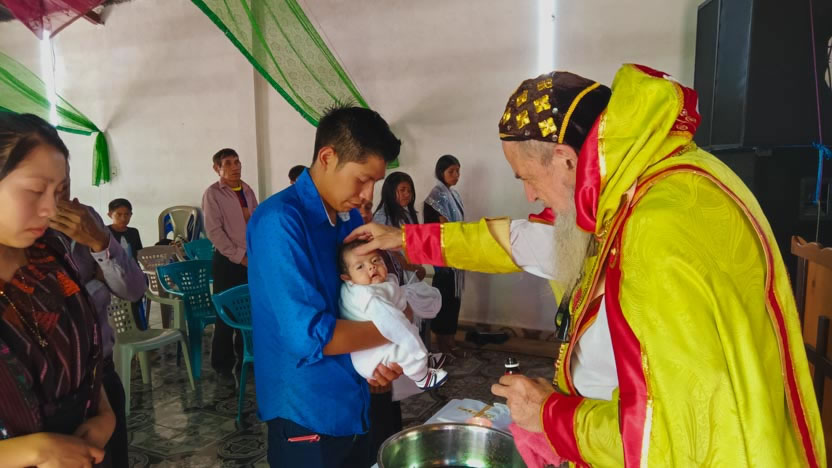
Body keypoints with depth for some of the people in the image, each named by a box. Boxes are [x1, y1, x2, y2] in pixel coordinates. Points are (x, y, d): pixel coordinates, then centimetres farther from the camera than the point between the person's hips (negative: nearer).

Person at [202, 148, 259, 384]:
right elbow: (214, 231, -12)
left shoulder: (247, 190, 10)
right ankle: (223, 364, 16)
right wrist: (239, 256, -13)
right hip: (227, 260, -5)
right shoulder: (213, 193, -7)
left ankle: (243, 358, 26)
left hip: (251, 259, 5)